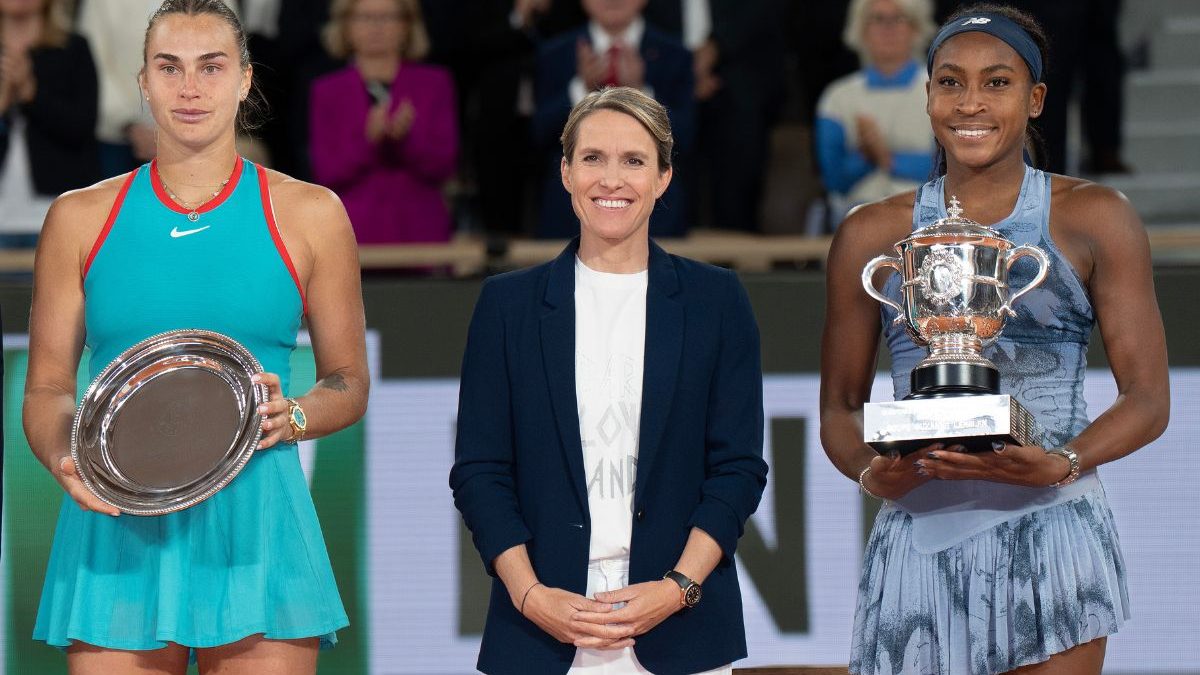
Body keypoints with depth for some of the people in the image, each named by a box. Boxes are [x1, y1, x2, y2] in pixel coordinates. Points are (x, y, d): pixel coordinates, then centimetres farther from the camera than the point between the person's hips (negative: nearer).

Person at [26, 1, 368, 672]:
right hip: (117, 532, 1)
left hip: (258, 523, -1)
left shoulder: (310, 215, 8)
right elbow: (48, 387, 12)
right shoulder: (80, 218, 10)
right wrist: (64, 460, -9)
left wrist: (293, 417, -9)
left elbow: (351, 383, 13)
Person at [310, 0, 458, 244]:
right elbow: (326, 173, 0)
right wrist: (368, 140, -16)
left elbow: (443, 166, 1)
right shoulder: (327, 91, 9)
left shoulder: (435, 84, 9)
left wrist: (405, 136, -17)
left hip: (419, 232, 0)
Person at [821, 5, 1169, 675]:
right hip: (918, 537, 2)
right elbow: (840, 406, 15)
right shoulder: (871, 235, 11)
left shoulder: (1092, 218, 5)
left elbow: (1148, 399, 2)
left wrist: (1063, 462, -17)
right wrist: (869, 469, -8)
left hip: (1047, 530, -2)